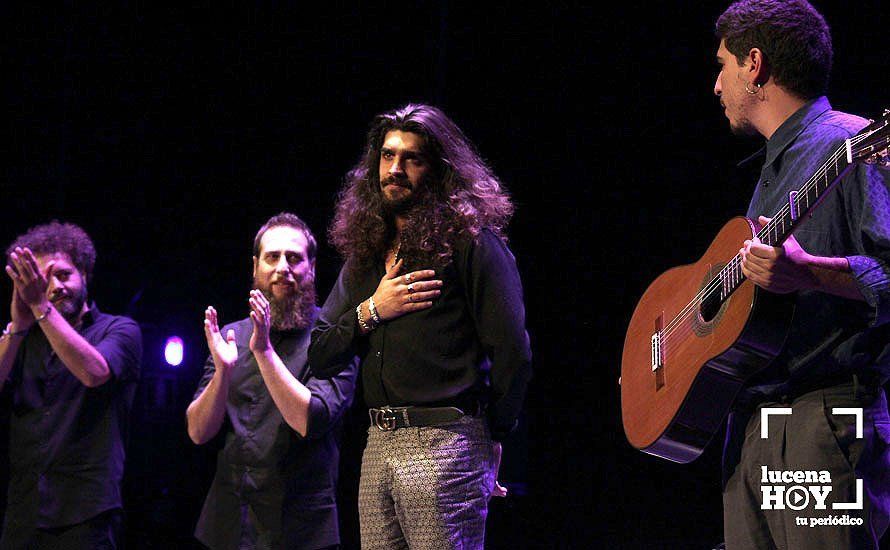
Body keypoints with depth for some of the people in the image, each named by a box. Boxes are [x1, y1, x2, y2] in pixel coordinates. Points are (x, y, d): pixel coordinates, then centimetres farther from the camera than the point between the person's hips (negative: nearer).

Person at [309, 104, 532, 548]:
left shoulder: (468, 242, -3)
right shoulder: (365, 254, 18)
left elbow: (512, 353, -7)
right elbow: (319, 356, 15)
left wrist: (490, 440, 0)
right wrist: (371, 311, -1)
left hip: (442, 444, -7)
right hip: (378, 445, 7)